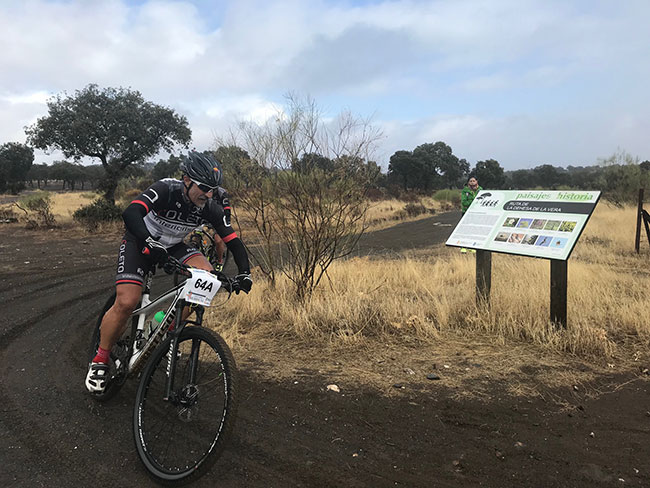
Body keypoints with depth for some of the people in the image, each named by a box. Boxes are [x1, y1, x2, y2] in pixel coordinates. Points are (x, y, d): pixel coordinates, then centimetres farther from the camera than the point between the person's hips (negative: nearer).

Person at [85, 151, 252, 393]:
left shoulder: (210, 208, -18)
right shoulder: (165, 190, -30)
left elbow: (234, 241, -14)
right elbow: (130, 213, -44)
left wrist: (244, 273, -27)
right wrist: (149, 242, -60)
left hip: (173, 246, 4)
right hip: (140, 241, -4)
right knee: (126, 303, -19)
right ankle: (99, 361, 5)